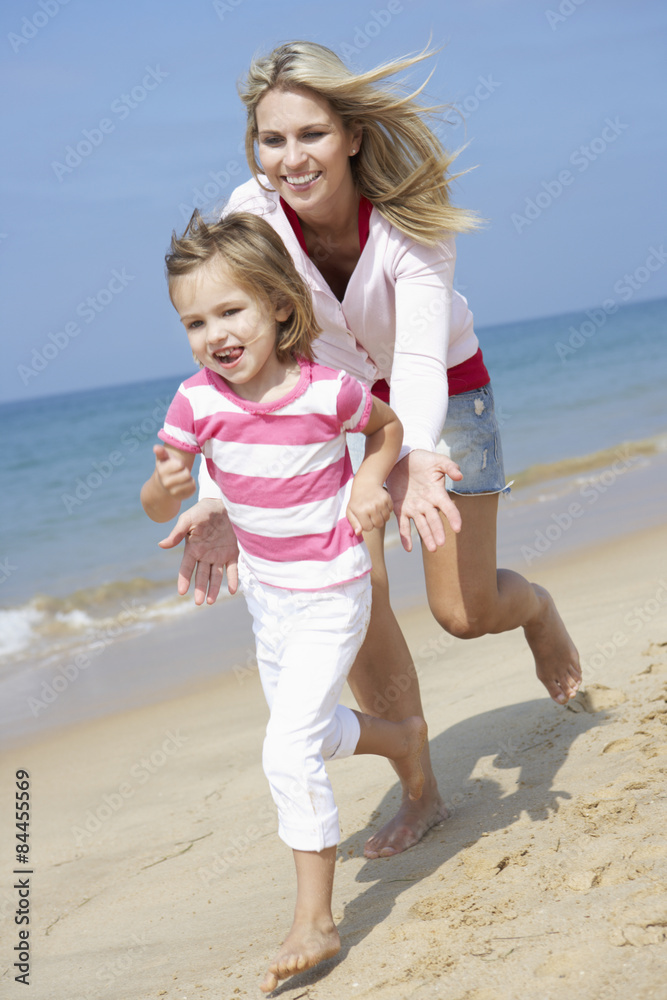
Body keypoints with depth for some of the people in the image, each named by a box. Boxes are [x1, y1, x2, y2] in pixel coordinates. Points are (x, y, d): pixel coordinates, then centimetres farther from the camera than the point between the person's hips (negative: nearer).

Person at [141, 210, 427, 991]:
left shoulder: (327, 391, -20)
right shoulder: (197, 402, -14)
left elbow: (387, 425, 2)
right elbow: (155, 506, -11)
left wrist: (370, 480, -16)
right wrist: (169, 487, -33)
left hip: (331, 593, -5)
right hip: (265, 591, 6)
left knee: (289, 750, -13)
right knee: (305, 732, 23)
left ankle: (314, 921, -2)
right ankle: (402, 738, 55)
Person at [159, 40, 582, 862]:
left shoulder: (410, 217, -30)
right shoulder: (250, 216, -25)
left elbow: (420, 357, -41)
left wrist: (413, 456, -62)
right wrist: (216, 497, -45)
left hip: (442, 392, -2)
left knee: (464, 612, -3)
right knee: (356, 594, -9)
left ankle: (535, 607, 37)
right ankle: (421, 794, 10)